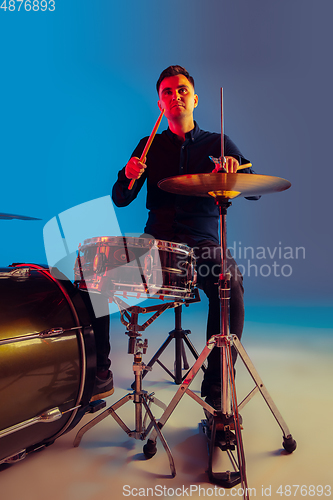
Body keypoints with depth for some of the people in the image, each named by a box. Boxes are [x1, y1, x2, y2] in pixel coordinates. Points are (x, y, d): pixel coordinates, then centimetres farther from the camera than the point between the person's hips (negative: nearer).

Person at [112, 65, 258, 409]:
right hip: (156, 240, 2)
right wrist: (128, 175, -12)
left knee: (230, 281, -32)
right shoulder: (149, 146, 15)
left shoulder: (217, 144, 12)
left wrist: (235, 169, -20)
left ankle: (216, 385, -19)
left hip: (202, 242, -1)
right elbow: (120, 200, 10)